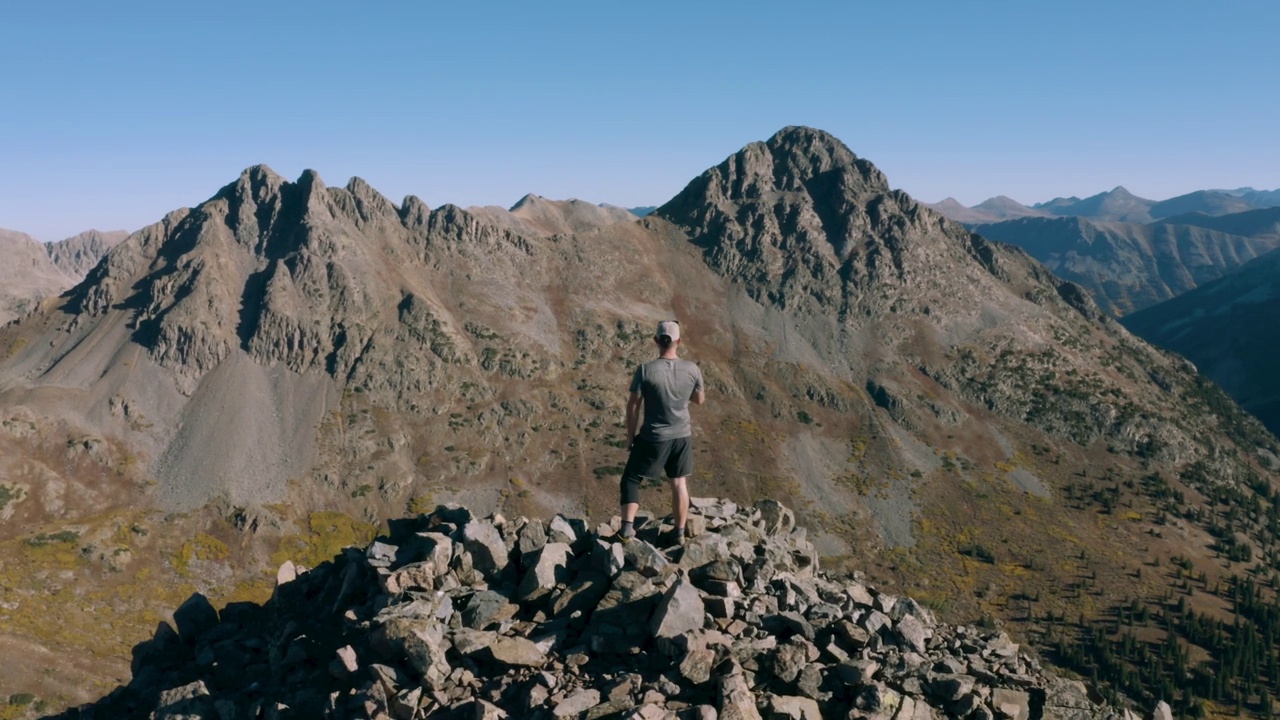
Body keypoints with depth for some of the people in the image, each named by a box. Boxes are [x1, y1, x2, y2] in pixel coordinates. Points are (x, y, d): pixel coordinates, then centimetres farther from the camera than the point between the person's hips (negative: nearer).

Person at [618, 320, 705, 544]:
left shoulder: (645, 370, -18)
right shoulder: (692, 370, -9)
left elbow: (633, 406, -10)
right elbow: (699, 400, 7)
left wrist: (630, 436, 2)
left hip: (653, 438, -3)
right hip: (682, 436, 3)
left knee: (631, 479, 14)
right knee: (679, 483, 17)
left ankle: (628, 526, 4)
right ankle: (680, 533, 25)